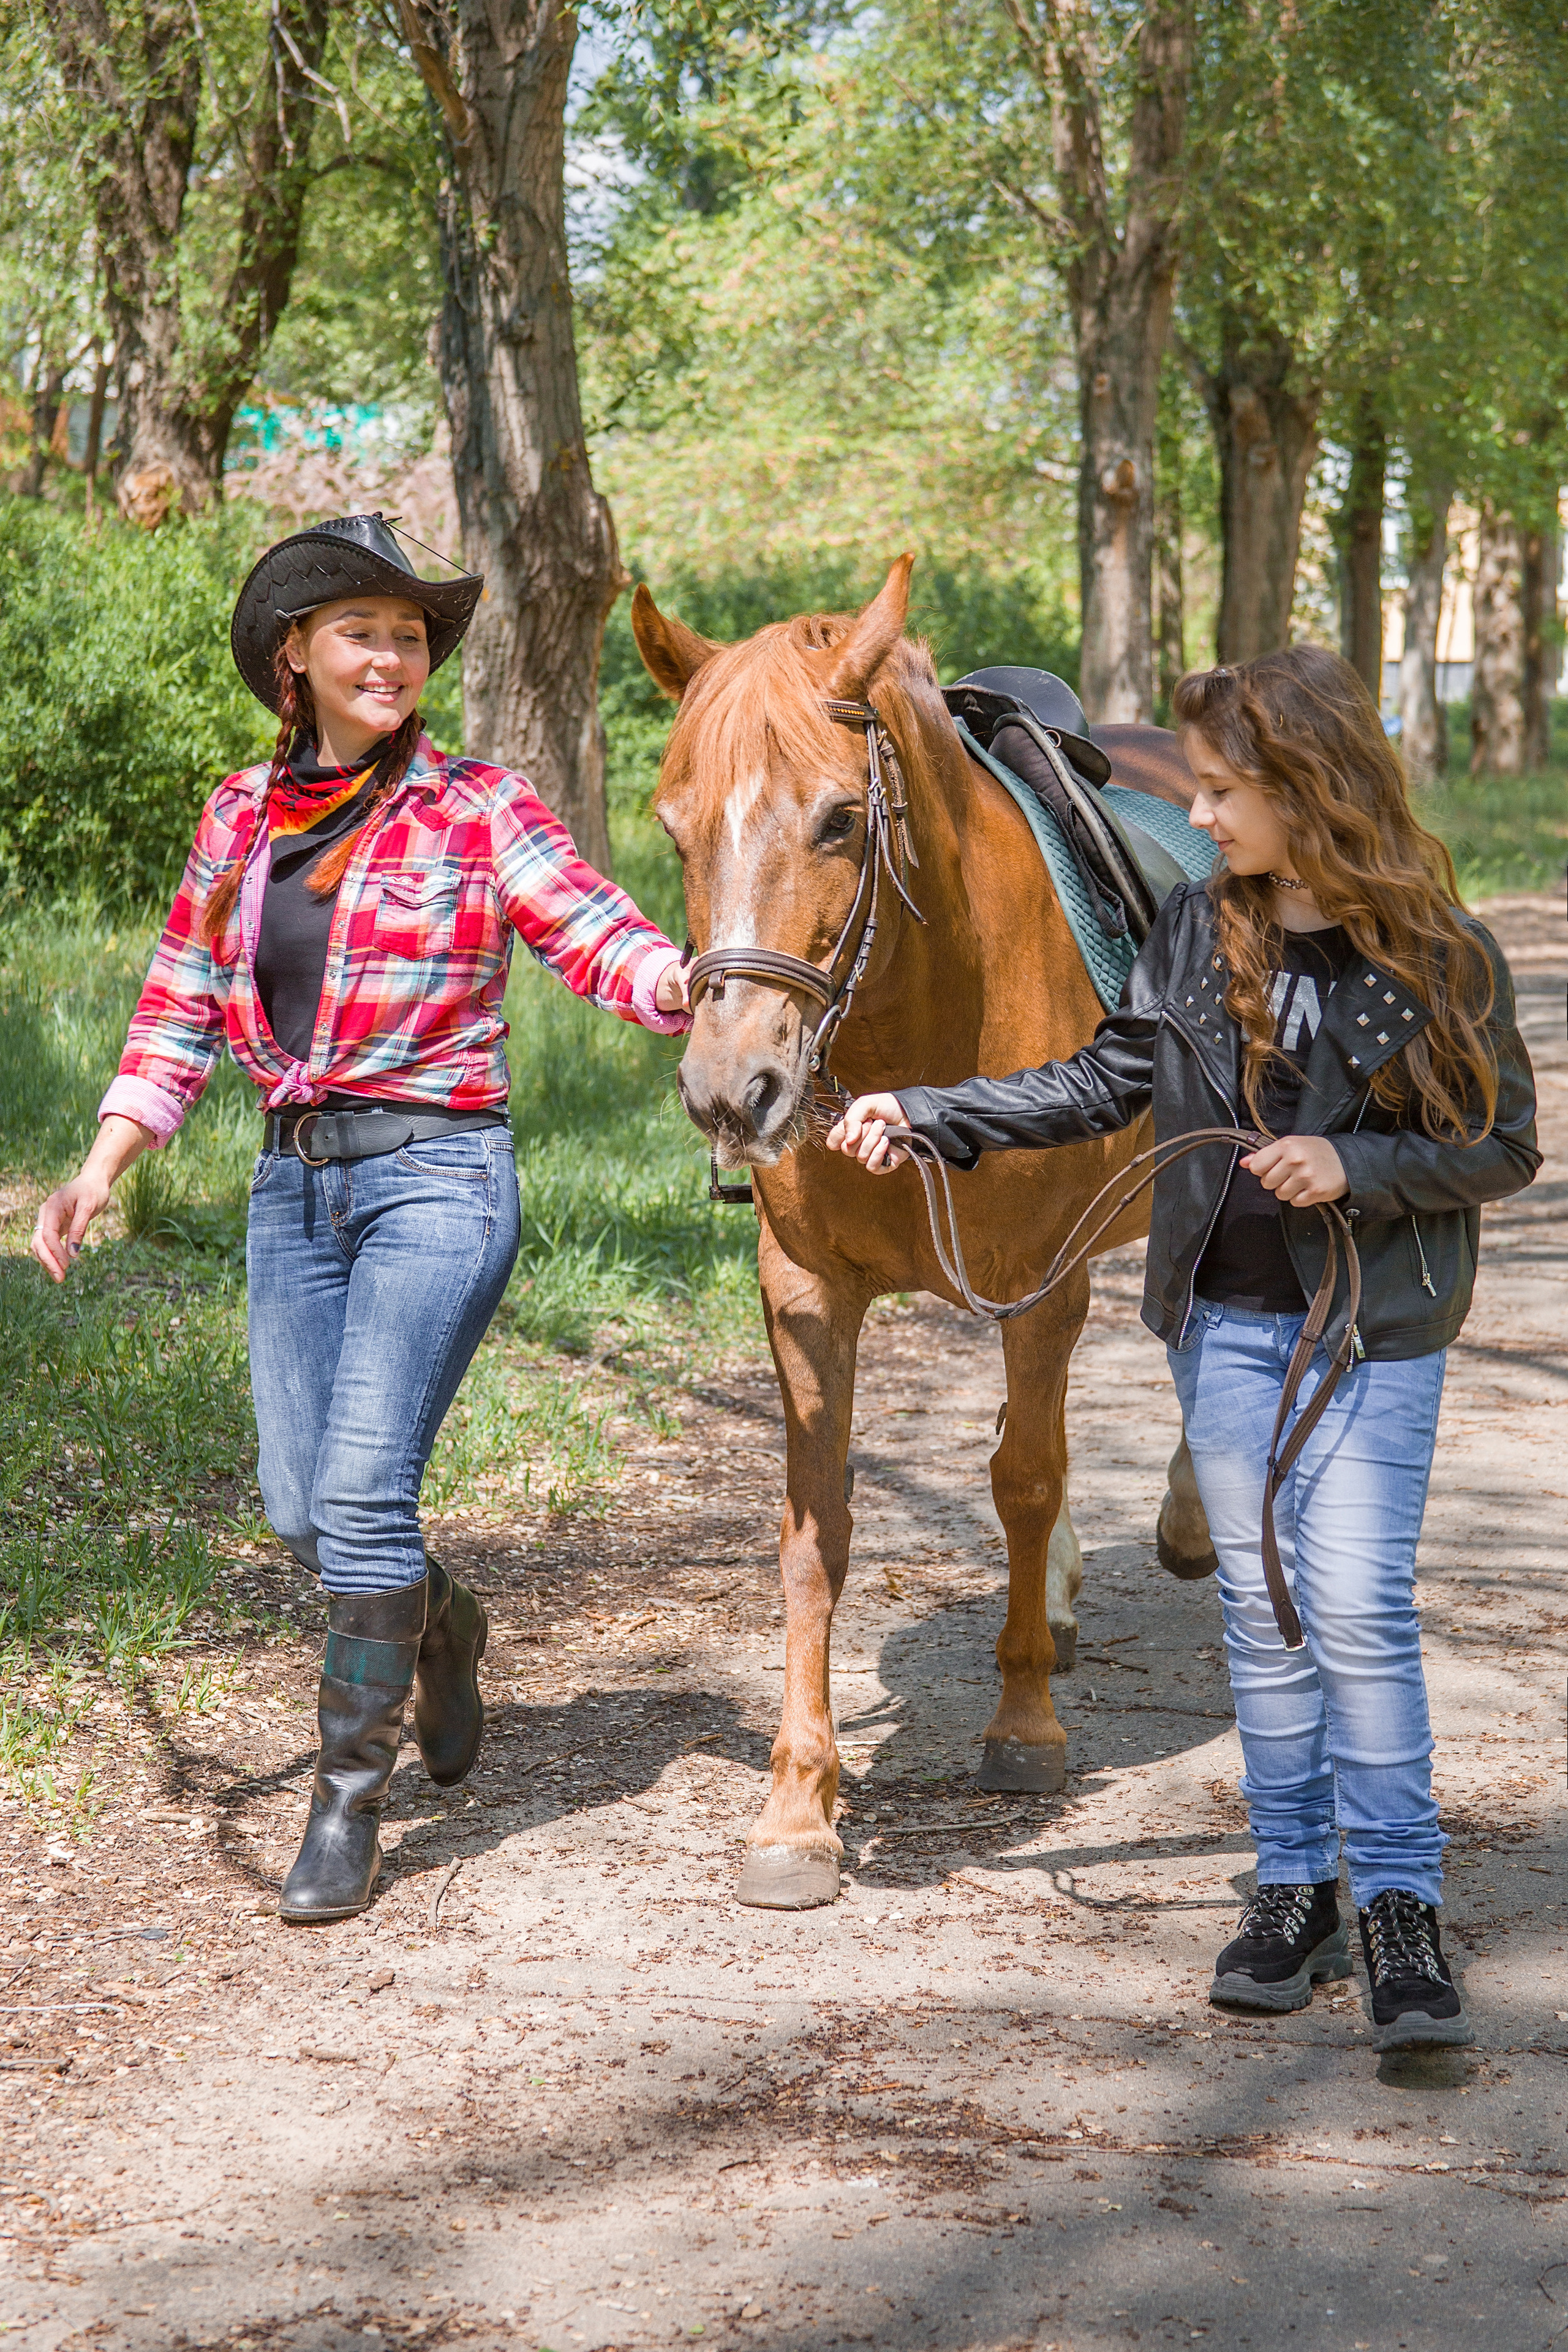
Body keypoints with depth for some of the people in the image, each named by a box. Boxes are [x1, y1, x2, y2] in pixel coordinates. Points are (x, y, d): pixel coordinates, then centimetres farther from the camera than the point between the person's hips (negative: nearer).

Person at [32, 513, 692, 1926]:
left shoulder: (476, 810, -3)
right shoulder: (242, 819, 10)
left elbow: (604, 939, -13)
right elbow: (180, 1016, 13)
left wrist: (685, 989, -35)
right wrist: (101, 1173, 3)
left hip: (437, 1177, -5)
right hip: (295, 1184, 5)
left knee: (360, 1492, -13)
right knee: (301, 1510, 7)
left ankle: (350, 1801, 1)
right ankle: (439, 1625, 40)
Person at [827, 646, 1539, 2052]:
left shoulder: (1438, 954, -10)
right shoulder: (1198, 930, 2)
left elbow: (1507, 1146, -5)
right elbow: (1102, 1087, 7)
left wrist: (1355, 1168, -19)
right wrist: (928, 1120, -2)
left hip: (1375, 1330, -4)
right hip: (1228, 1317, 4)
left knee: (1360, 1609, -9)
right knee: (1262, 1607, 8)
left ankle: (1402, 1908, 0)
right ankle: (1295, 1887, 19)